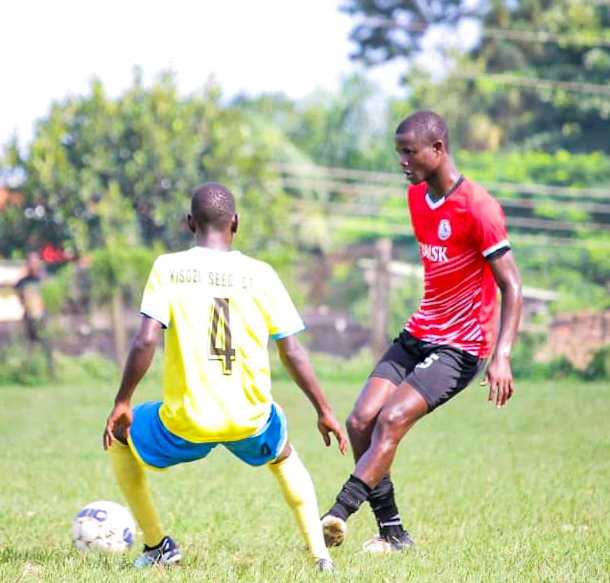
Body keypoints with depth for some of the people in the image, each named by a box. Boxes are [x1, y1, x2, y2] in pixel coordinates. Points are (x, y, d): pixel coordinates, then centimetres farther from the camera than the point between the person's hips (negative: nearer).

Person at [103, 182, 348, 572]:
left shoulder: (168, 267, -1)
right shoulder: (261, 274, 3)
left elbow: (145, 341, -11)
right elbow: (292, 352, 3)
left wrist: (122, 402, 1)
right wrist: (324, 411, 12)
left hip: (185, 425, -2)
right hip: (251, 423, 2)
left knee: (121, 438, 28)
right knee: (284, 455, 36)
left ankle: (157, 546, 26)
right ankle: (320, 553, 20)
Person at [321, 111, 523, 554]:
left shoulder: (478, 208, -17)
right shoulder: (417, 196, 9)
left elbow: (512, 288, -17)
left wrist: (502, 356, -28)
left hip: (462, 346, -8)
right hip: (418, 334, 8)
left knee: (392, 419, -24)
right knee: (360, 421, -7)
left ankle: (339, 514, -29)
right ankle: (393, 533, -1)